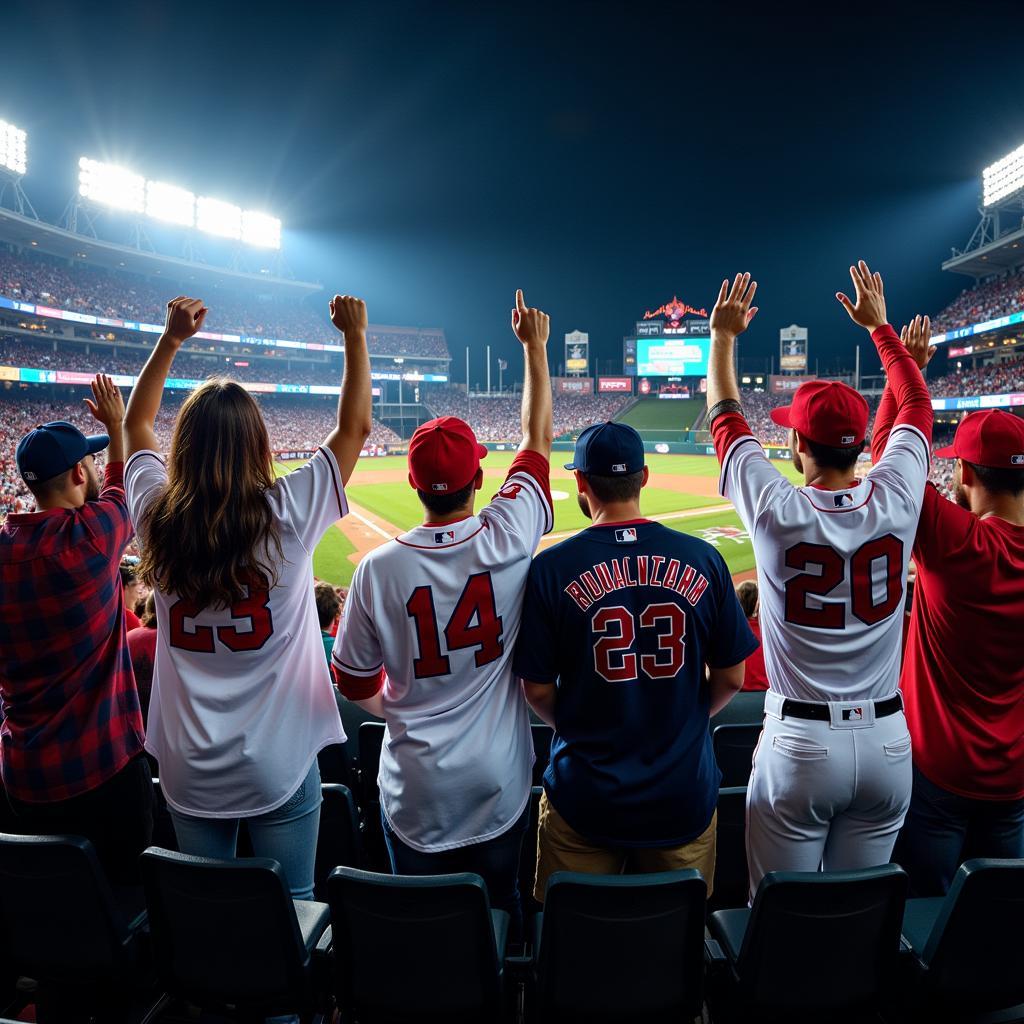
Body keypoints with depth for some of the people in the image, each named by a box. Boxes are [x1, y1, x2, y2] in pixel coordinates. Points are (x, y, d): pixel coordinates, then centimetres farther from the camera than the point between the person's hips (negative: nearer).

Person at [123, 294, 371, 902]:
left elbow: (137, 424, 11)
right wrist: (355, 335, 3)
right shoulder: (287, 514, -17)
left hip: (188, 769, 4)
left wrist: (172, 338, 12)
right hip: (279, 766, -3)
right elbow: (355, 426, -5)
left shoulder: (158, 517, -8)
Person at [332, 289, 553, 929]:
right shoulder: (509, 538, -16)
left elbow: (355, 683, -2)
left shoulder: (379, 568, -15)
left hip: (415, 790, 0)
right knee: (499, 910, 21)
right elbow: (538, 437, 0)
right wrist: (535, 348, 11)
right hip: (500, 782, 1)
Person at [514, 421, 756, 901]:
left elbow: (538, 689, -7)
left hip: (584, 794, -1)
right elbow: (731, 678, 0)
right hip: (685, 796, 2)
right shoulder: (702, 559, -7)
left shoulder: (551, 567, -13)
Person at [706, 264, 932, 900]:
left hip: (801, 746, -4)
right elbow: (917, 407, 12)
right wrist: (880, 325, 24)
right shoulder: (896, 503, -6)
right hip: (887, 743, 4)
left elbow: (726, 418, 2)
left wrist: (723, 336, 16)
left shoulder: (779, 512, -14)